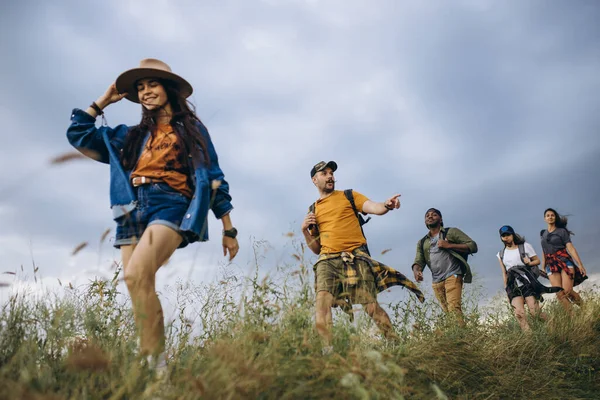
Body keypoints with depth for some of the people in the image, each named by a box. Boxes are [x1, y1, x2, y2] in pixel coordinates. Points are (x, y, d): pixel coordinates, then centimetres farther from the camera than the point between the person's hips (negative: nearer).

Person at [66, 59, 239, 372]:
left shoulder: (191, 129, 13)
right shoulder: (132, 135, 24)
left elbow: (212, 178, 9)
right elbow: (78, 134, 28)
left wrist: (229, 229, 4)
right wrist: (105, 100, 27)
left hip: (170, 206, -5)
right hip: (133, 211, 5)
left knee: (136, 274, -28)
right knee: (140, 288, -6)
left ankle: (155, 359, -25)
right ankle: (148, 362, 1)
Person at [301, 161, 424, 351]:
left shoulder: (349, 196, 13)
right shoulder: (313, 210, 20)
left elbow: (374, 207, -6)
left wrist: (386, 205, -30)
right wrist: (305, 230, 3)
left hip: (356, 256, -2)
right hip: (328, 260, 3)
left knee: (370, 305, -8)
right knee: (322, 299, -19)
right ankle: (327, 348, -19)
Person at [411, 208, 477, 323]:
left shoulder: (451, 232, 8)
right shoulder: (422, 243, 20)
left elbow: (473, 246, 1)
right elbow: (418, 261, 9)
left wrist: (449, 245, -10)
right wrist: (416, 271, -15)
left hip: (452, 276, -5)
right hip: (436, 282, 5)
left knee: (454, 308, -22)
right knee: (447, 312, 1)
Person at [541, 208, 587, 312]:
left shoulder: (562, 231, 3)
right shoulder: (543, 233, 16)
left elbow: (570, 248, -5)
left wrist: (580, 263, -13)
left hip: (564, 261, -3)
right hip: (551, 264, 4)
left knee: (567, 291, -14)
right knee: (560, 294, -11)